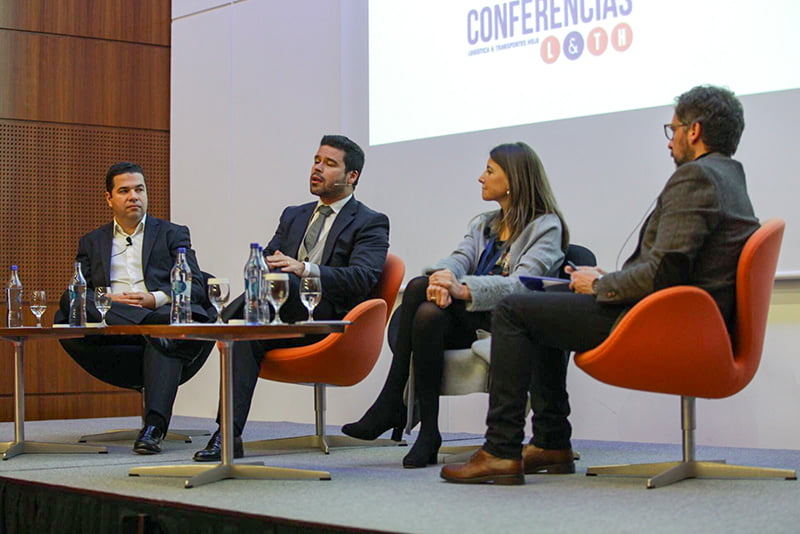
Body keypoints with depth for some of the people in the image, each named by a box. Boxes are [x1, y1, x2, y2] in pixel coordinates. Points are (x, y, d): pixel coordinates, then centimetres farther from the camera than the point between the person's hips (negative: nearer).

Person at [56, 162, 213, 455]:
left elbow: (195, 288, 5)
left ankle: (154, 425, -47)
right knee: (69, 302, -27)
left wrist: (156, 299, -13)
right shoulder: (91, 242, 25)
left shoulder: (173, 234, 18)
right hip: (110, 330, 1)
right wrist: (108, 301, -11)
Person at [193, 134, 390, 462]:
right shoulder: (293, 216, 28)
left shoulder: (371, 223, 7)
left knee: (280, 278, -33)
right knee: (247, 335, -31)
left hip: (331, 319, -5)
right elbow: (264, 262, 17)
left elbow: (363, 278, -11)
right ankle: (228, 434, -38)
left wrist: (305, 270, -28)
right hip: (286, 321, 5)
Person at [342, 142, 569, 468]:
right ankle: (427, 433, -29)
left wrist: (462, 289, -30)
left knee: (419, 287, -26)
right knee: (428, 313, -29)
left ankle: (391, 404, -22)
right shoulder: (483, 225, 25)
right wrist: (443, 276, -21)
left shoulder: (546, 226, 1)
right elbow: (460, 259, 5)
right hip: (468, 323, 6)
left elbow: (521, 284, -15)